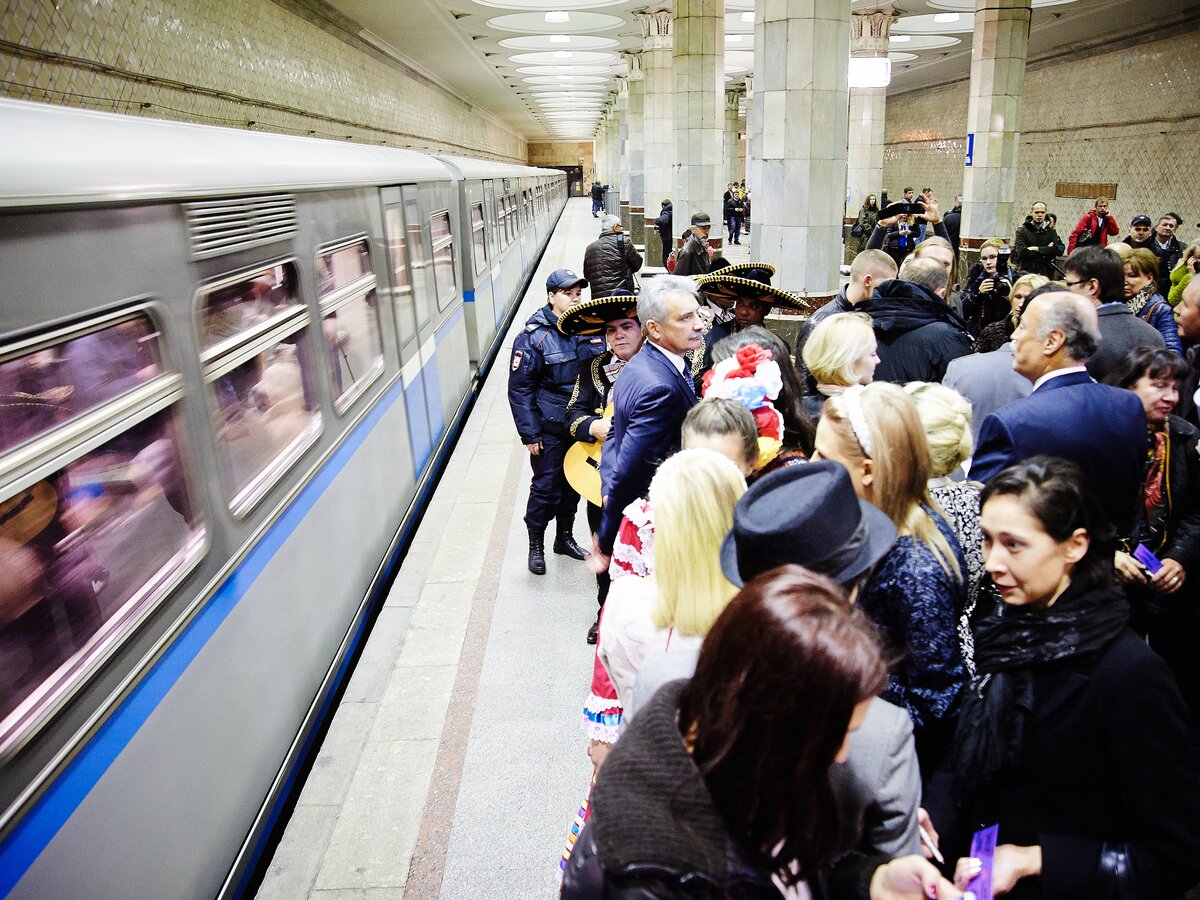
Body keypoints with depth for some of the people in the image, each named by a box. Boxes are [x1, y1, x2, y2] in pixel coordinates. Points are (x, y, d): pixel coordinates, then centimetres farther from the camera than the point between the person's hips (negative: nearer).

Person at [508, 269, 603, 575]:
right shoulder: (533, 336, -13)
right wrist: (530, 433, -14)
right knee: (546, 485, 3)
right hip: (550, 427, -5)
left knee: (573, 483, 16)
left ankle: (565, 538, 35)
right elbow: (520, 388, -12)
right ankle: (536, 545, 22)